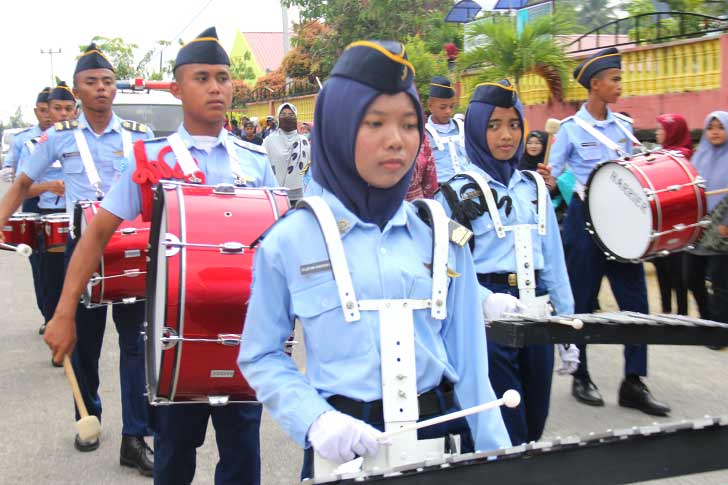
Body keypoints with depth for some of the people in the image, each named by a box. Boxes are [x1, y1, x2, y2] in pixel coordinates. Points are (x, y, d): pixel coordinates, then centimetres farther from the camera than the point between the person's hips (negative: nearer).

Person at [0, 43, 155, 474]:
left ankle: (135, 438, 2)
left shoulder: (139, 135, 2)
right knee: (84, 338, 10)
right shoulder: (59, 137, 2)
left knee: (136, 338, -3)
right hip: (84, 244, 0)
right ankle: (88, 417, 31)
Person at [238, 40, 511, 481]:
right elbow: (261, 357, 0)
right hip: (344, 442, -2)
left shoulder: (441, 237, 1)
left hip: (441, 431, 3)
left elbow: (467, 359, 4)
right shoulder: (289, 241, -6)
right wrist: (314, 420, -15)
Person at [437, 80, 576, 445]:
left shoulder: (535, 187, 11)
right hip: (486, 318, -5)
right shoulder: (458, 192, -3)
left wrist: (567, 324, 13)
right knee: (506, 432, -1)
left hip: (535, 315, 5)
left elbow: (553, 260, 13)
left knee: (534, 425, 13)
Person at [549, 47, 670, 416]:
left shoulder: (623, 125, 10)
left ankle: (633, 383, 9)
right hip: (585, 219, -5)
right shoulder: (571, 129, -4)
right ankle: (581, 378, 19)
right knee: (582, 301, 4)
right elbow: (551, 177, -2)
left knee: (635, 299, 1)